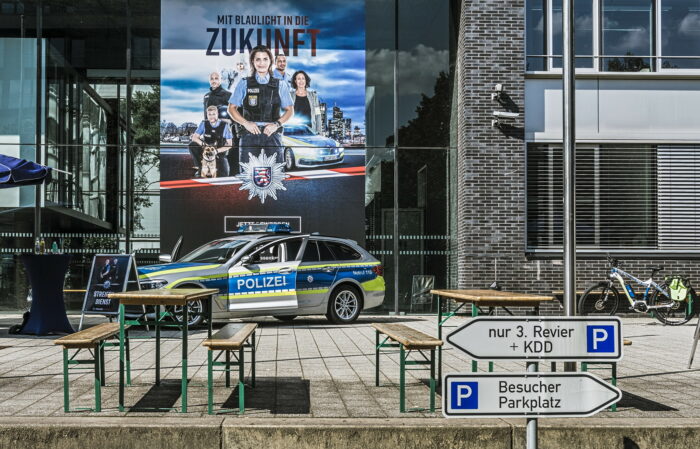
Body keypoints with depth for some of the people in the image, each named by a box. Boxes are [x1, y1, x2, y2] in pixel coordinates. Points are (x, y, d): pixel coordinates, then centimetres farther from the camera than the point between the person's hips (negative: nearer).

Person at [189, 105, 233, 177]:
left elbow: (229, 144, -11)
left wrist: (217, 151, -24)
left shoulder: (225, 126, -14)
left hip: (220, 152, -3)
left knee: (223, 175, -24)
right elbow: (194, 137, -8)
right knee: (192, 145, -24)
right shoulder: (204, 124, -7)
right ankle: (200, 168, -9)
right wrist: (203, 143, -29)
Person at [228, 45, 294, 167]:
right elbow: (232, 108, 10)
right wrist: (246, 123, -6)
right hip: (250, 133, 0)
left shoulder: (280, 85, 11)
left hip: (272, 133, 1)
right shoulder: (244, 84, 9)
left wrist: (276, 124, -5)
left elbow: (290, 110, 12)